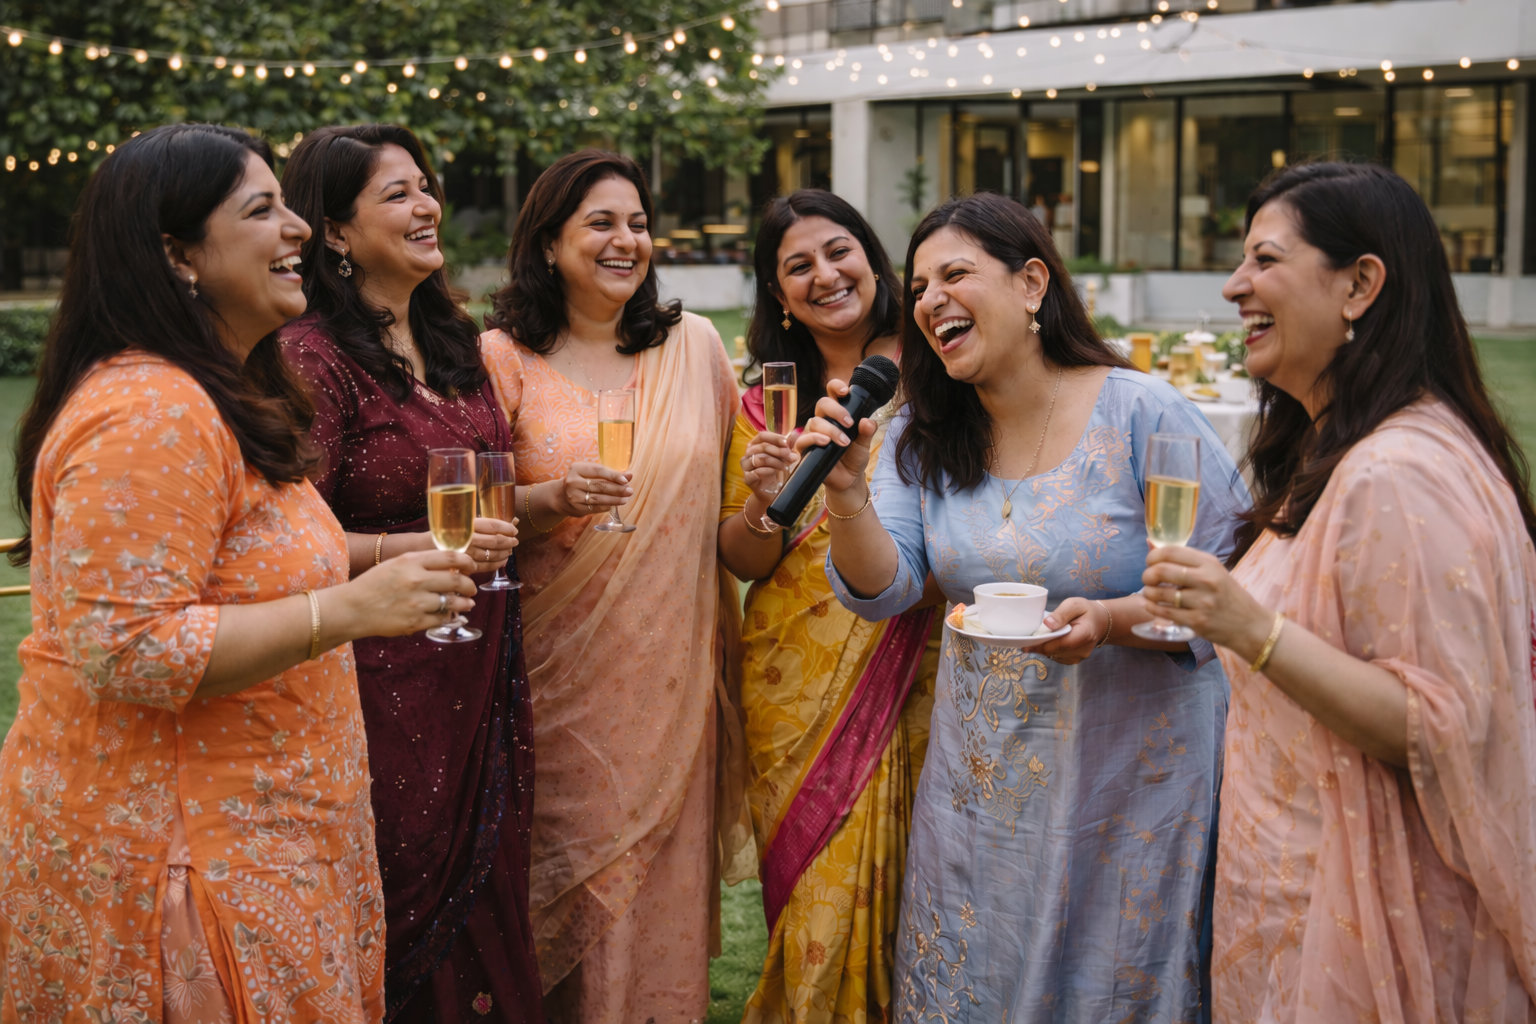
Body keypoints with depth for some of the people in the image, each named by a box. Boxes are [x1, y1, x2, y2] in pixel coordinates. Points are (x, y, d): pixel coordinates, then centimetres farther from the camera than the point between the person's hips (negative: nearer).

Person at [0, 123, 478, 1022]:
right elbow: (125, 651, -27)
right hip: (174, 848, -10)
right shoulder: (147, 414, -21)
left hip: (243, 831, 10)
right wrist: (350, 609, -26)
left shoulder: (217, 395, 14)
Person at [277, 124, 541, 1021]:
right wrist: (421, 549, -25)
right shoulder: (314, 357, -13)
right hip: (387, 672, -7)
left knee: (490, 886, 13)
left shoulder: (455, 342, 11)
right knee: (412, 892, 2)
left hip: (483, 666, 7)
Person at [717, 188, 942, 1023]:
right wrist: (764, 502, -14)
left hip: (917, 675, -1)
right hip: (798, 683, 1)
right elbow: (740, 562, 6)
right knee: (816, 904, 4)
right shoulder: (767, 404, 6)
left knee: (902, 888, 2)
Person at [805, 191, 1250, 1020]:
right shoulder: (922, 436, 2)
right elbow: (881, 592, -6)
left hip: (1132, 779, -4)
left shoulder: (1142, 414, -14)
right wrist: (847, 489, -24)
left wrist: (1109, 621, -28)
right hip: (979, 781, 5)